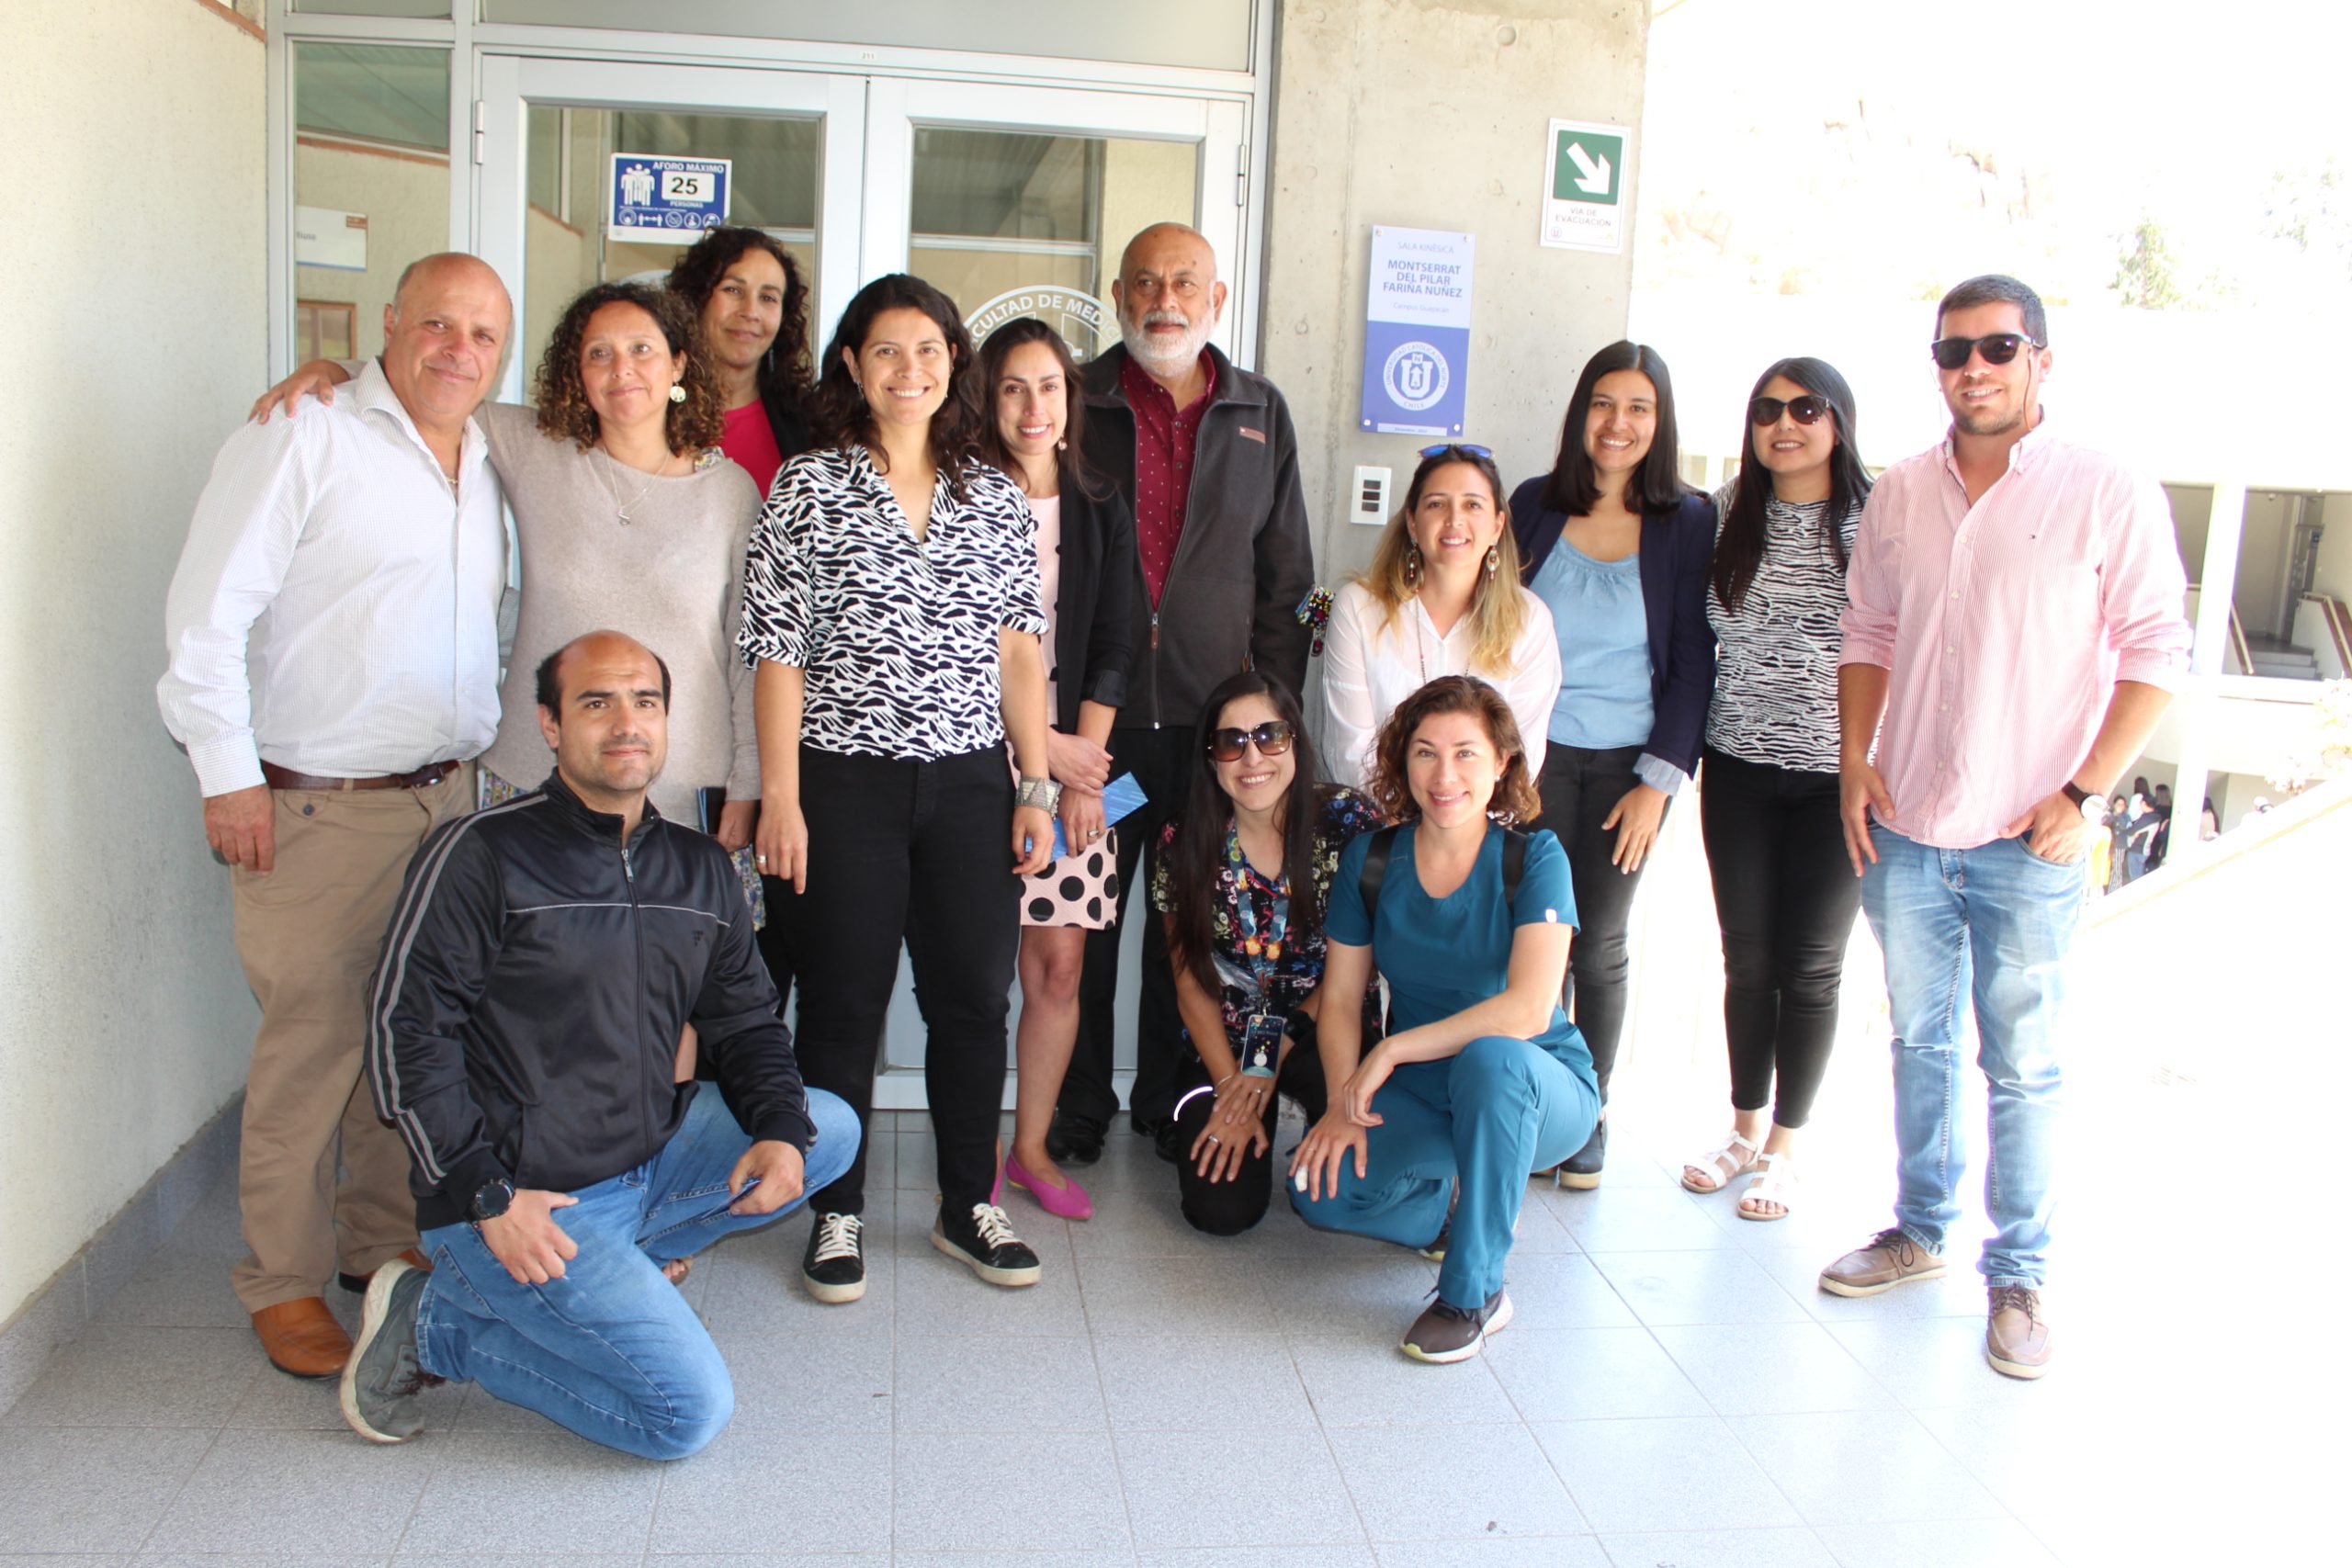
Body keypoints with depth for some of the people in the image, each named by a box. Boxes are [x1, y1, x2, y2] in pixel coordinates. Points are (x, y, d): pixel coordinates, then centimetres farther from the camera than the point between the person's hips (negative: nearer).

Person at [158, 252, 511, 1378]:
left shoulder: (486, 464, 14)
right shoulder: (304, 441, -8)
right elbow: (208, 612, -12)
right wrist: (228, 773, -14)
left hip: (444, 798, 7)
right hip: (316, 808, -6)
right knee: (311, 1044, -1)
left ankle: (388, 1241, 29)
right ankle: (286, 1282, 14)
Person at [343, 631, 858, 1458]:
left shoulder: (699, 869, 10)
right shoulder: (481, 854, -9)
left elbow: (745, 1019, 16)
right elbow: (406, 1033, -11)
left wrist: (782, 1130, -5)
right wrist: (487, 1196, -17)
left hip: (652, 1159, 7)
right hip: (523, 1196, -7)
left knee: (829, 1128, -1)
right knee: (689, 1410, -15)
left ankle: (607, 1268, 1)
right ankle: (433, 1321, 2)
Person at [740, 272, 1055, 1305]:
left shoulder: (998, 499, 9)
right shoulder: (808, 487, 0)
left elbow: (1019, 650, 9)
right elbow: (779, 650, -3)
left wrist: (1037, 787, 4)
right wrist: (780, 797, -8)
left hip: (971, 783, 3)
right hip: (847, 782, -3)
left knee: (975, 996, 7)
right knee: (844, 1002, 5)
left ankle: (969, 1207, 23)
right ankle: (837, 1216, 20)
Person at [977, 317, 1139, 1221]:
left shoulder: (1100, 512, 11)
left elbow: (1110, 647, 8)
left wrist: (1082, 756, -3)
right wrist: (1040, 747, -8)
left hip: (1073, 763, 3)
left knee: (1059, 963, 3)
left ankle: (1032, 1147, 16)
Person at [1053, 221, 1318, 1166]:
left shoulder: (1261, 415, 9)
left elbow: (1285, 578, 11)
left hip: (1216, 715, 2)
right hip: (1092, 710, -1)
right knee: (1082, 920, 6)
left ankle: (1168, 1103, 26)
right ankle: (1078, 1110, 21)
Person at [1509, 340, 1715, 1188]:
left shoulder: (1688, 522, -1)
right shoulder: (1536, 505, 4)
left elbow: (1692, 659, -1)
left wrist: (1660, 779, -6)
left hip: (1625, 764, -1)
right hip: (1532, 754, 1)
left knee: (1599, 945, 8)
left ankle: (1588, 1115, 21)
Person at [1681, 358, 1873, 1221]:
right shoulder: (1725, 514, 3)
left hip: (1837, 777, -3)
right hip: (1738, 769, 3)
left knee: (1810, 967, 7)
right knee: (1747, 958, 11)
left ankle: (1785, 1144, 23)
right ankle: (1745, 1126, 29)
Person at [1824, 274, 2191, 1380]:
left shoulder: (2111, 496, -6)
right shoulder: (1899, 494, 6)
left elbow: (2154, 656, -5)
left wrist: (2085, 793, -12)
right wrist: (1855, 758, 3)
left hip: (2027, 843, -4)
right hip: (1904, 830, 4)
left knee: (2023, 1064, 4)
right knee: (1918, 1040, 16)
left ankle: (2017, 1277, 18)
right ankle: (1919, 1232, 31)